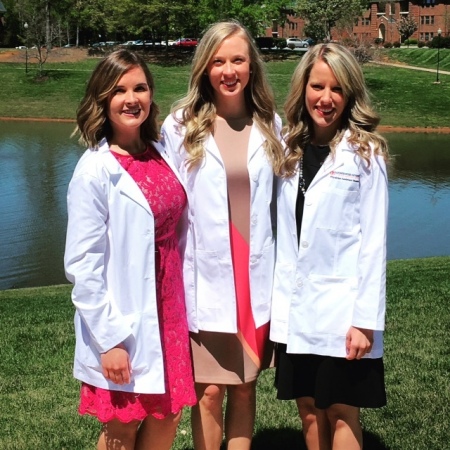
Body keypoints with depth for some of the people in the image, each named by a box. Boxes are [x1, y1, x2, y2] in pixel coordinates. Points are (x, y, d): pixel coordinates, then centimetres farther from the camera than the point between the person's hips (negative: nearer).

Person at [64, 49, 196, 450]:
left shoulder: (161, 154, 4)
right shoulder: (95, 170, -15)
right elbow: (83, 266, -16)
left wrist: (180, 308, 8)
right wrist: (109, 339, -17)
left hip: (168, 312, 6)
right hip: (124, 324, -6)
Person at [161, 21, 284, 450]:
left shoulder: (271, 126, 5)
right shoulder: (181, 126, -3)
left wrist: (282, 275, 4)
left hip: (256, 279, 2)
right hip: (205, 278, -2)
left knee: (245, 387, 11)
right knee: (209, 390, 2)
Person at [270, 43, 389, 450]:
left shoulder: (364, 153, -6)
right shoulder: (289, 149, 7)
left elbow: (373, 241, -9)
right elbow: (283, 235, 6)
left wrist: (366, 319, -12)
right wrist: (277, 303, 4)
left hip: (341, 309, -4)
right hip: (296, 308, 4)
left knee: (341, 413, 6)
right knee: (309, 409, 13)